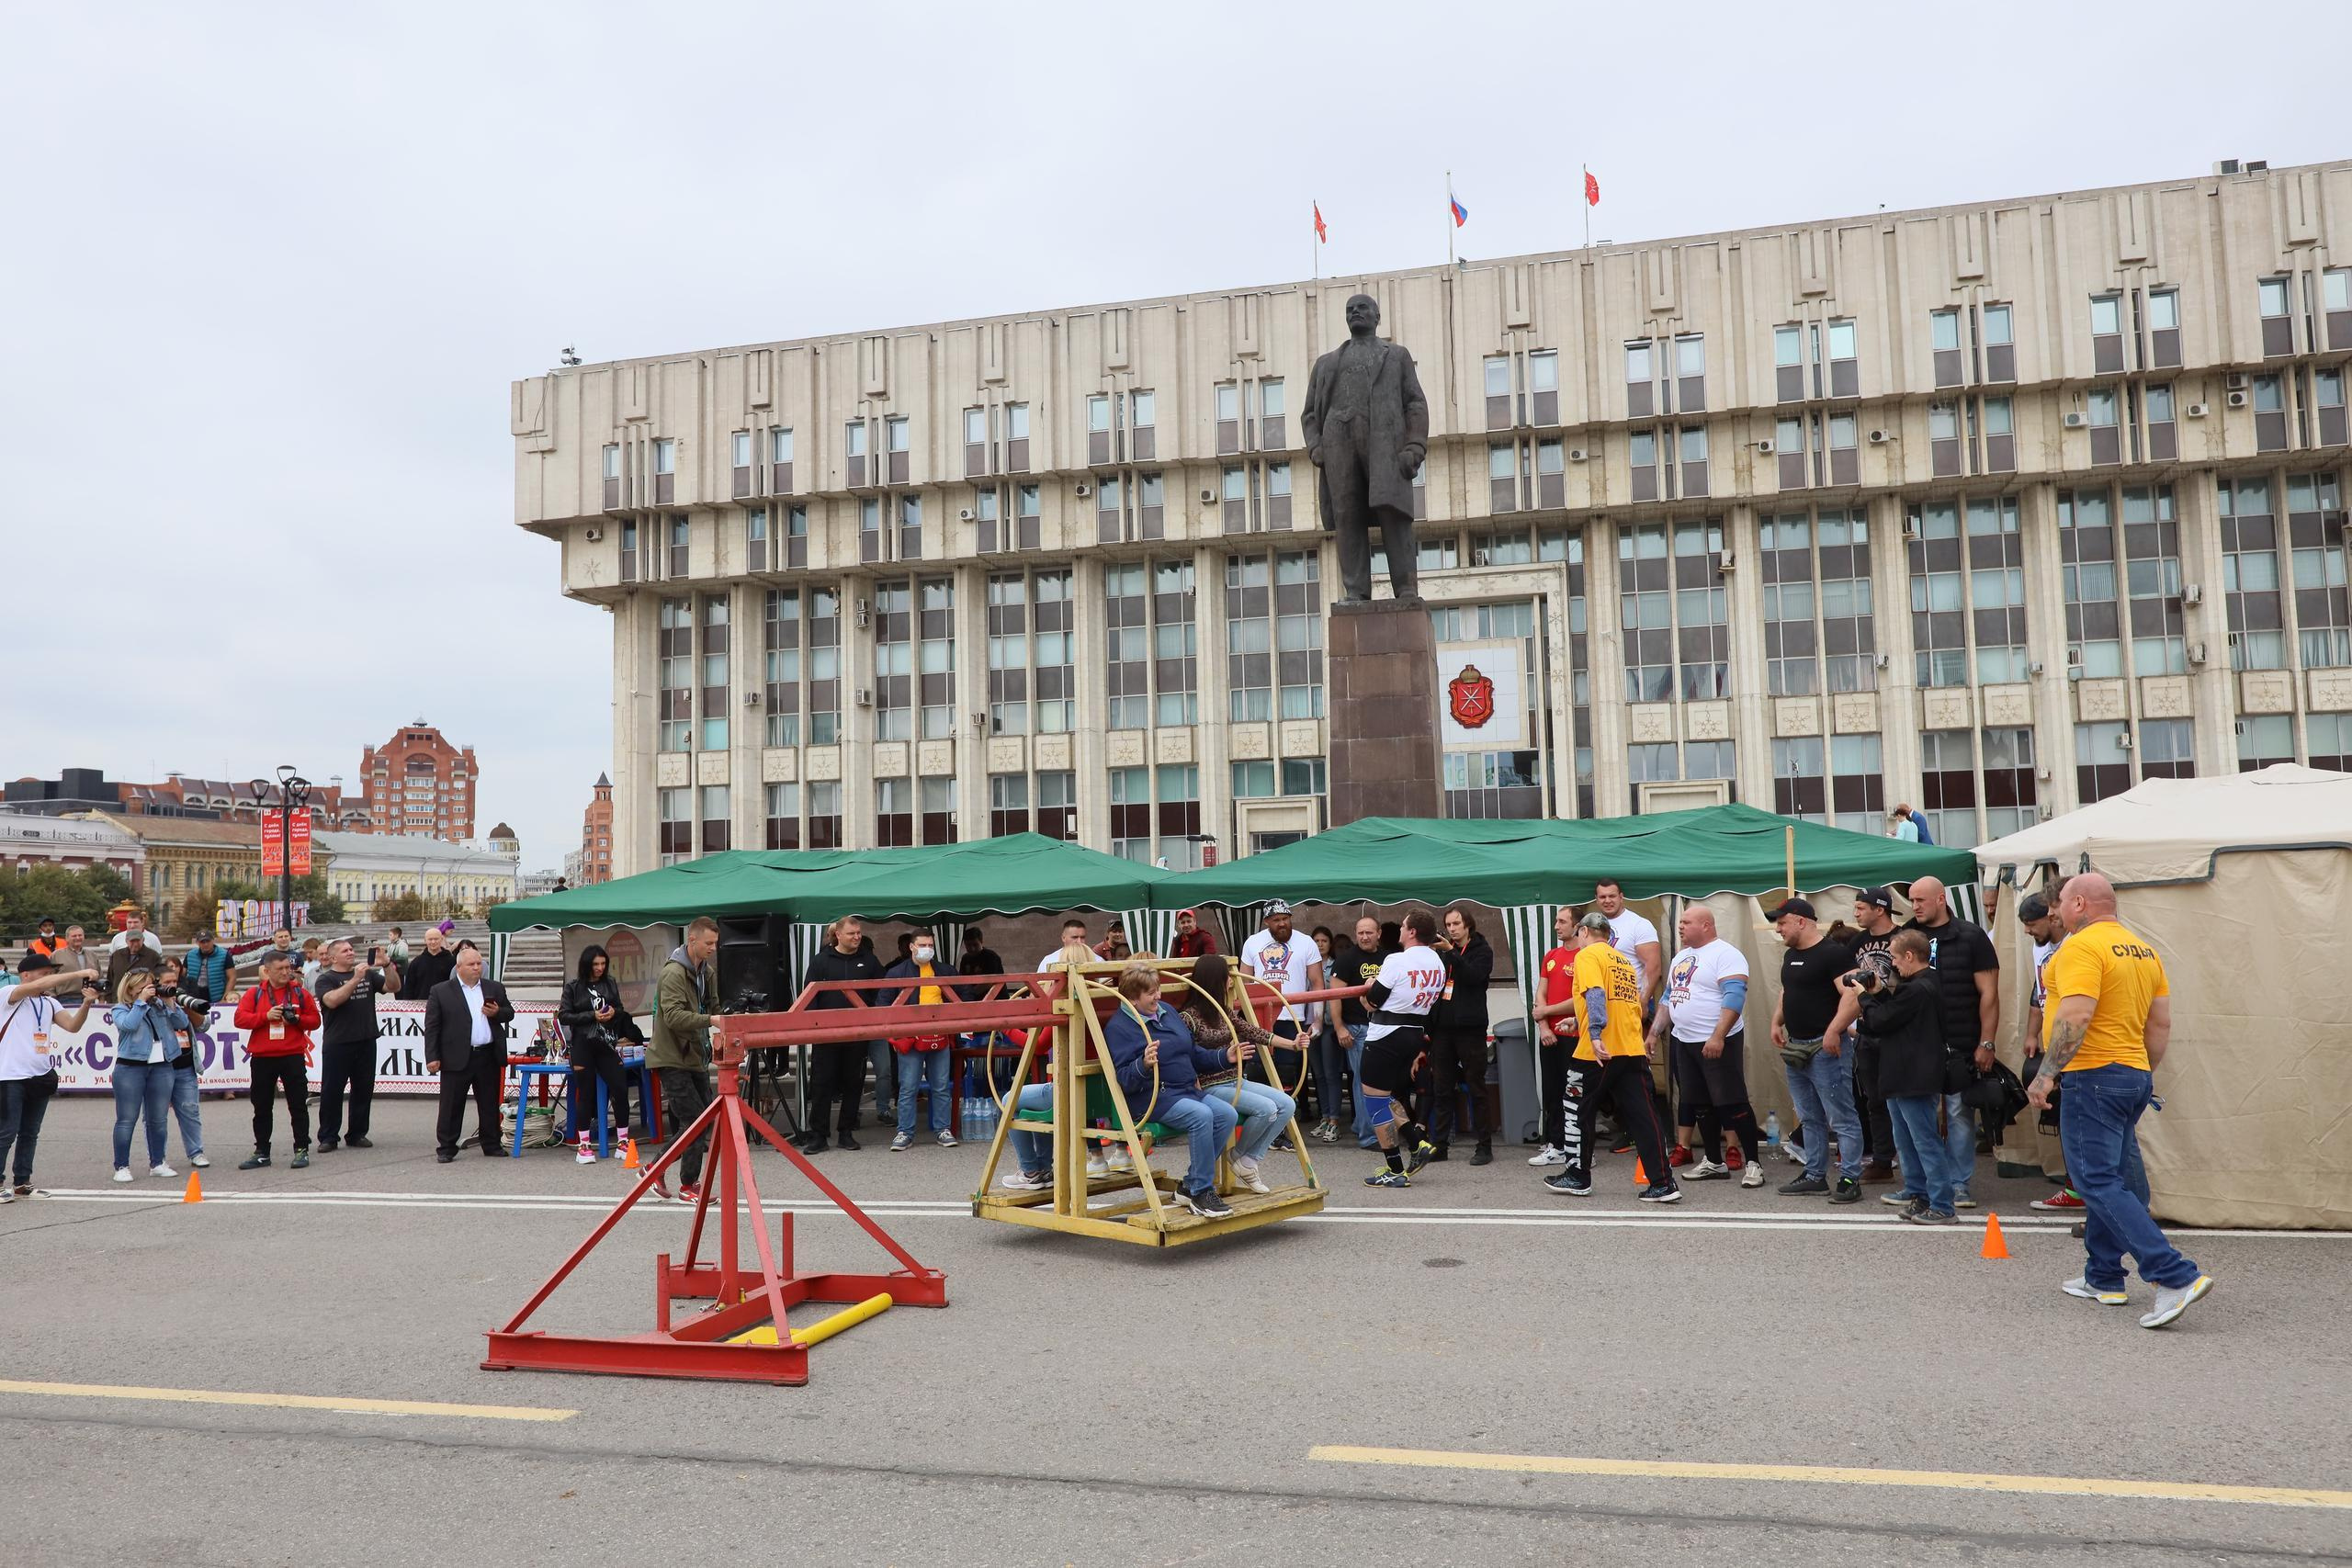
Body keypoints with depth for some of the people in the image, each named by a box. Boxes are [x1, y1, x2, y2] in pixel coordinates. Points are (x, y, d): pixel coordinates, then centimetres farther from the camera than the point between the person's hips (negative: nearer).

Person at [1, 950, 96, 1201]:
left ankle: (22, 1183, 21)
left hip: (41, 1077, 6)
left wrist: (86, 1003, -16)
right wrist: (79, 973, -28)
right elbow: (38, 986, -24)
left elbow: (72, 1026, 0)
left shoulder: (49, 1003, 11)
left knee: (30, 1133, 12)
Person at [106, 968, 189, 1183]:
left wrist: (169, 1002, -3)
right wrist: (141, 1001, -13)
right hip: (130, 1067, -4)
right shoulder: (120, 1009, 2)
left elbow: (182, 1024, 7)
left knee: (159, 1119, 8)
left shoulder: (159, 1005, 13)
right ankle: (122, 1167, 4)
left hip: (161, 1067, 4)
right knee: (127, 1120, -2)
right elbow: (128, 1024, -18)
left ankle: (157, 1164, 17)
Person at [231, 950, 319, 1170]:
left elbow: (315, 1020, 7)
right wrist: (266, 1016, -16)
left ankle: (302, 1150, 7)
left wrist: (296, 1020, -11)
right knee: (262, 1107, 9)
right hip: (262, 1058, 1)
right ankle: (262, 1153, 18)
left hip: (293, 1057, -1)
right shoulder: (254, 994, 5)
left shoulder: (300, 993, 5)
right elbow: (240, 1019, -4)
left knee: (298, 1105, 0)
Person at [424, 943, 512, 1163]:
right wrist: (432, 1057, -8)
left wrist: (497, 1013, -7)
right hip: (456, 1058, -3)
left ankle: (492, 1144, 19)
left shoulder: (495, 988, 12)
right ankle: (446, 1148, 11)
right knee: (451, 1105, 2)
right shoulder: (441, 992, 1)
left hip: (489, 1056, 3)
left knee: (490, 1103, 9)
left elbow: (509, 1013, 17)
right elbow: (431, 1026, -1)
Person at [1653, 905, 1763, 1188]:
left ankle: (1753, 1164, 2)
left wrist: (1717, 1037, -28)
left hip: (1717, 1042, -8)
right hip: (1684, 1042, 9)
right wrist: (1657, 1029, 14)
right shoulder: (1681, 957, 15)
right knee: (1700, 1104, 12)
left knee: (1732, 1103, -6)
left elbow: (1735, 997, -21)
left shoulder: (1725, 955, -12)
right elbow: (1670, 995, 23)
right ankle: (1714, 1162, 21)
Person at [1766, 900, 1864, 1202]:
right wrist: (1777, 1022, 14)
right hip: (1795, 1048, 9)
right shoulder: (1790, 955, 16)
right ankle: (1815, 1176, 22)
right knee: (1810, 1118, 15)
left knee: (1841, 1118, -5)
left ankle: (1850, 1180, -1)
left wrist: (1833, 1031, -28)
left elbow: (1853, 994, -22)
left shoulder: (1834, 953, -12)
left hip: (1825, 1049, -9)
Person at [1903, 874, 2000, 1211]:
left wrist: (1986, 1044, -7)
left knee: (1959, 1114, 0)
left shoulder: (1971, 937, 1)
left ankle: (1959, 1185, 9)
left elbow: (1989, 993, -2)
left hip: (1960, 1047, -3)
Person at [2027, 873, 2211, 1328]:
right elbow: (2161, 1025, 16)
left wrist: (2045, 1075, -21)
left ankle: (2178, 1277, -15)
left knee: (2100, 1182, -8)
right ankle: (2103, 1278, 24)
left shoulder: (2081, 948, -15)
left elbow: (2074, 1018, -26)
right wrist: (2146, 1075, 24)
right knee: (2107, 1178, 17)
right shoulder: (2144, 951, 13)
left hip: (2094, 1077, -10)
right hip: (2134, 1075, 10)